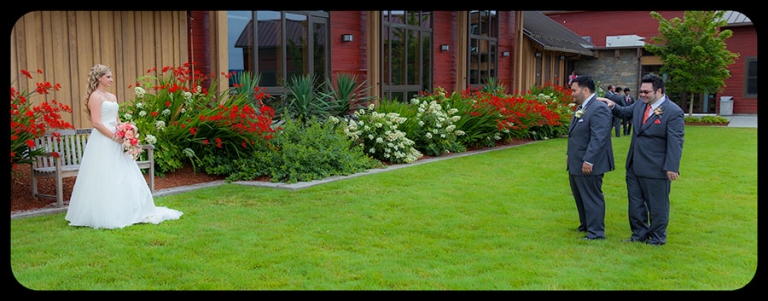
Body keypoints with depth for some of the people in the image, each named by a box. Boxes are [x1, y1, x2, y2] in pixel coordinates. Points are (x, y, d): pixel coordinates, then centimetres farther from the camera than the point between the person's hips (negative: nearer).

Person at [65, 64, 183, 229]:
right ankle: (105, 215, 2)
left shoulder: (112, 97, 16)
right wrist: (114, 137, -16)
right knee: (104, 179, -5)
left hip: (115, 142, 8)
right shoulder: (95, 97, -8)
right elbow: (96, 123, -16)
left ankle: (127, 212, 17)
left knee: (123, 177, 10)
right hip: (102, 142, -8)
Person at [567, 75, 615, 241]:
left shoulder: (599, 108, -18)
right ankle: (586, 224, 36)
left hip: (588, 165, -10)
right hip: (576, 164, 10)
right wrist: (570, 155, 19)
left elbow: (598, 138, -25)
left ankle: (596, 232, 12)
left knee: (592, 198, 1)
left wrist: (588, 161, -26)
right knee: (579, 196, 20)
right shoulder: (581, 108, 12)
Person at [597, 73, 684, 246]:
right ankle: (639, 233, 31)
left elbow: (675, 142, -19)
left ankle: (658, 237, 24)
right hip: (634, 165, 7)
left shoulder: (673, 112, -16)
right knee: (635, 202, 16)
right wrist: (613, 106, 4)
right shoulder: (640, 104, 5)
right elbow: (625, 112, 25)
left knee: (657, 204, 8)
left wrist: (672, 167, -22)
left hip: (656, 168, -7)